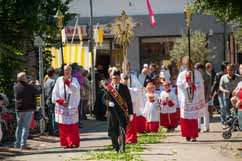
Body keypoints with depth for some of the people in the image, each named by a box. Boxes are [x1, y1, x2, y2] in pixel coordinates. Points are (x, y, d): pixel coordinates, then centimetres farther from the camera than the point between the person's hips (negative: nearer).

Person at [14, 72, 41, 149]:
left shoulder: (15, 87, 0)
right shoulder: (29, 87, -15)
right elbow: (39, 91, -7)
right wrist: (37, 85, 12)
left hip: (18, 109, 5)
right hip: (28, 109, -5)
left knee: (19, 126, 15)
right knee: (25, 127, -1)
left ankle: (17, 143, 18)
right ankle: (23, 144, -4)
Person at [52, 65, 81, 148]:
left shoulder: (74, 80, 5)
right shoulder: (59, 80, 5)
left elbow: (76, 90, -14)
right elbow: (55, 93, 4)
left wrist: (67, 81, -21)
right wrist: (61, 101, -8)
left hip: (72, 107, 0)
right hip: (61, 107, 1)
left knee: (73, 126, -2)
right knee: (63, 126, -1)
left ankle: (74, 142, 2)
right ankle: (66, 143, 4)